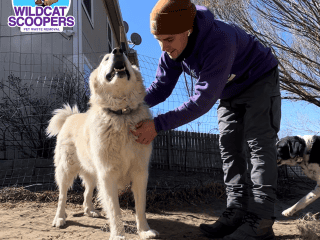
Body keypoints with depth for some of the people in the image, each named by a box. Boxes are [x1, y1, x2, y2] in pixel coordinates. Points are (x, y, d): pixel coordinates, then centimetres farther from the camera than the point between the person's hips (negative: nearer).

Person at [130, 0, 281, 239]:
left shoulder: (219, 41, -41)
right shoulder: (171, 47, -17)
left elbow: (204, 99, -43)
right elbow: (161, 86, -11)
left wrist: (159, 124, -45)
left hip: (260, 80, -7)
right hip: (231, 90, 7)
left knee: (259, 144, -14)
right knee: (229, 148, 0)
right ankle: (237, 212, 3)